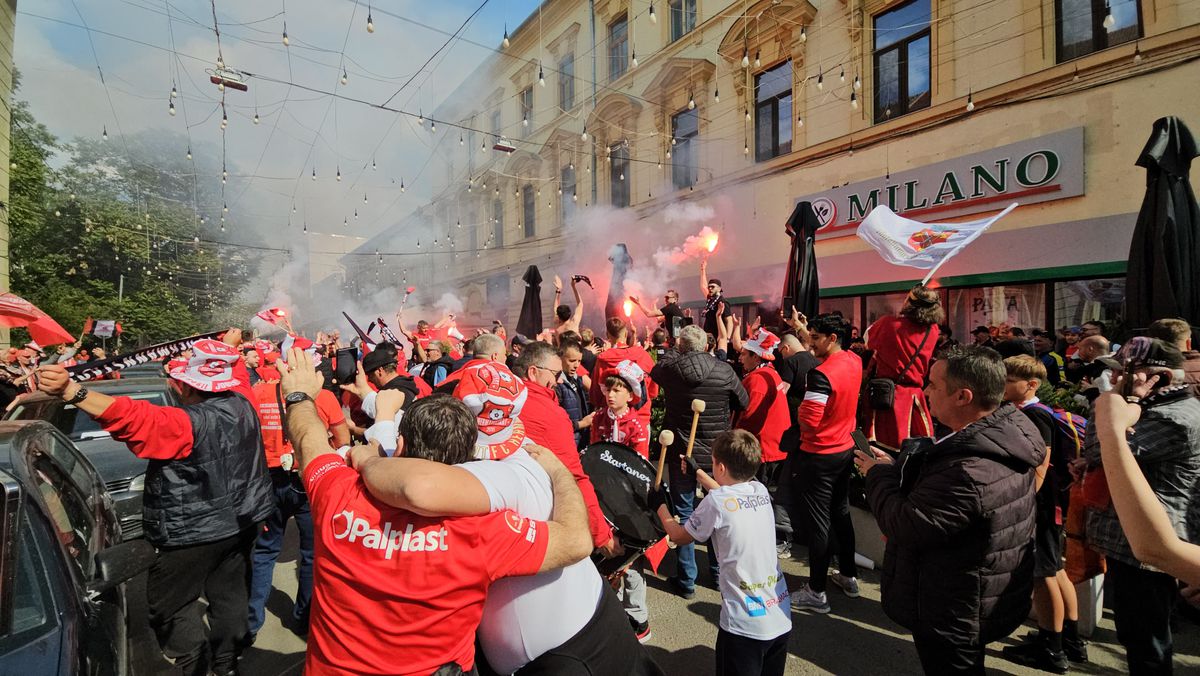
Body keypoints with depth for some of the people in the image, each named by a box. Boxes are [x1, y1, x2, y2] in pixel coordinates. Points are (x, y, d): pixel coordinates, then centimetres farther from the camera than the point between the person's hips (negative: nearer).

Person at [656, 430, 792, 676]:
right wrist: (697, 471, 32)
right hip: (782, 619, 6)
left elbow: (679, 536, -3)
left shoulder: (715, 501, -18)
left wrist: (659, 505, 12)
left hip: (745, 625, -6)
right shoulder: (761, 490, -1)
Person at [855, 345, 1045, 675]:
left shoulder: (968, 473, -39)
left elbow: (902, 526, -28)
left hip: (952, 619, -8)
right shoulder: (1008, 431, -7)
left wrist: (878, 474, -13)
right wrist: (895, 467, -4)